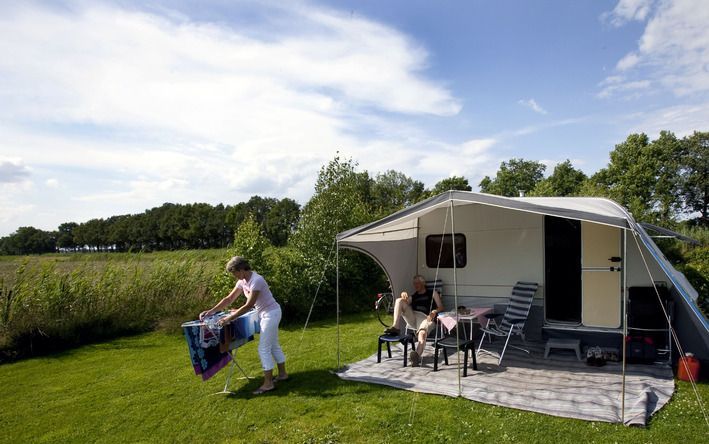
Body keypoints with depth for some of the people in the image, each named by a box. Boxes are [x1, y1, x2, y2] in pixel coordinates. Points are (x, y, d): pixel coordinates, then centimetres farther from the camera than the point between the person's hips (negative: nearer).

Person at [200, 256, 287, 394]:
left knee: (264, 349, -5)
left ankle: (268, 384, 3)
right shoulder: (243, 281, 1)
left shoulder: (256, 280, -27)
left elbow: (248, 306, -27)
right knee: (273, 346, 18)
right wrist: (211, 311, 1)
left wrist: (229, 318, -24)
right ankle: (282, 374, 32)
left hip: (271, 313, -9)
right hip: (264, 314, 9)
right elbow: (229, 298, 7)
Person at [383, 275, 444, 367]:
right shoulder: (414, 296, 32)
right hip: (413, 317, 4)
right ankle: (395, 327, -26)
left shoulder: (432, 293, 22)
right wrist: (403, 294, -5)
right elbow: (405, 303, 16)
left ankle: (417, 355, -65)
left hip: (425, 318, -4)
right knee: (399, 300, -15)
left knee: (422, 333, -38)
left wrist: (434, 312, -11)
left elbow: (441, 307, 12)